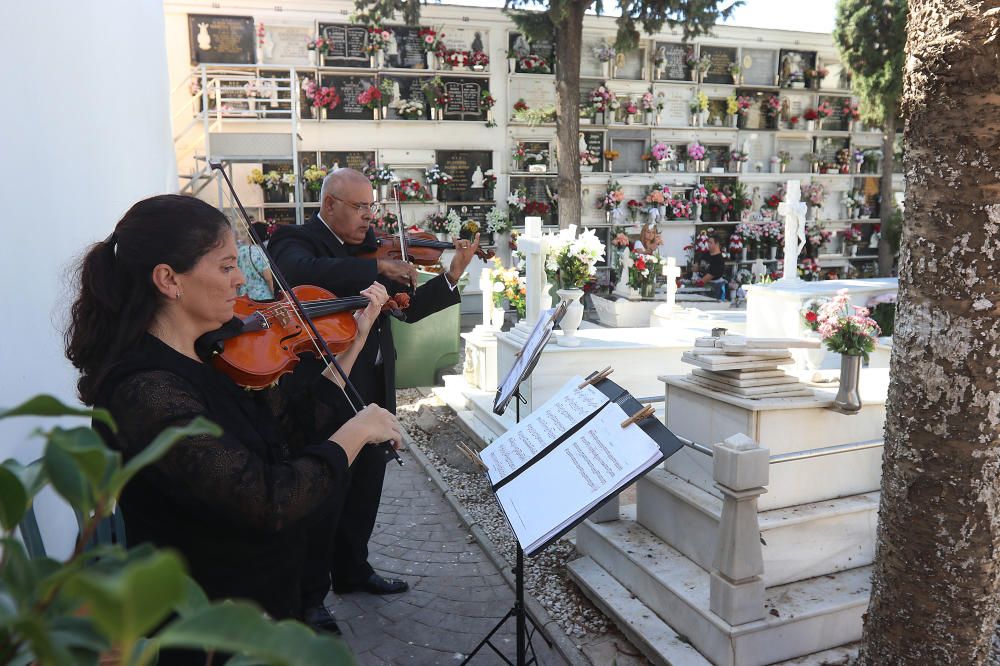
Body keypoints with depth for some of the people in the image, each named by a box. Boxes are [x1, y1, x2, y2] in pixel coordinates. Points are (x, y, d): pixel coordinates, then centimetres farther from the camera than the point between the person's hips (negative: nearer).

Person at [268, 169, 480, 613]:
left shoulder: (369, 246, 11)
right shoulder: (296, 241, -9)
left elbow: (408, 308, 11)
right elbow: (307, 273, -34)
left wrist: (452, 276, 0)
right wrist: (378, 267, -31)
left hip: (373, 389, 7)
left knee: (364, 489, 19)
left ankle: (352, 571, 39)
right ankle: (308, 595, 21)